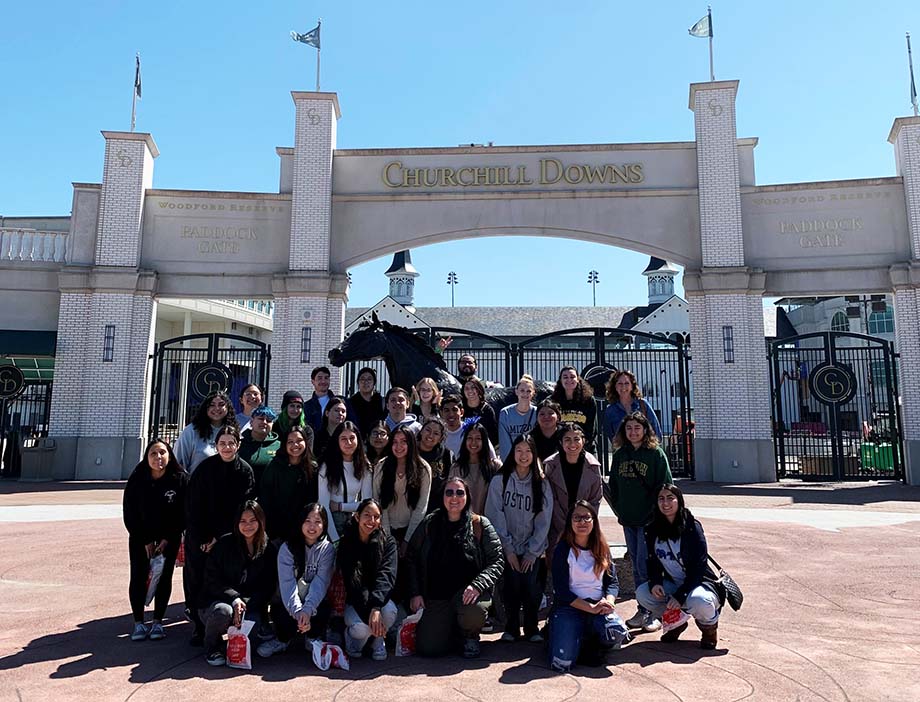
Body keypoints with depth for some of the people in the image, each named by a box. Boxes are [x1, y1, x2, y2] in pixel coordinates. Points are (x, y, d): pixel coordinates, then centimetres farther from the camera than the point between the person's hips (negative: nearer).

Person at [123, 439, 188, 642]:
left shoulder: (180, 479, -13)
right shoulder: (136, 480, -10)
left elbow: (183, 513, -8)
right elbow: (129, 514, -6)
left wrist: (167, 540, -11)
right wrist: (146, 541, -8)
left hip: (169, 538, -1)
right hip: (140, 537, 1)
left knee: (164, 578, -1)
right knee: (138, 577, -3)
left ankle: (158, 622, 10)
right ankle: (138, 623, 9)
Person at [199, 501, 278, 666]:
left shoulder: (269, 550, 1)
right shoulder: (225, 543, -3)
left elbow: (268, 587, -1)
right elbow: (212, 580, -5)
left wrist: (245, 603, -20)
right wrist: (234, 599, -20)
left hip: (250, 607, 1)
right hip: (216, 601, 0)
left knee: (253, 625, -31)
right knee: (223, 610, -35)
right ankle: (212, 648, -4)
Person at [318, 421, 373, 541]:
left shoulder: (365, 466, -2)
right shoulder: (327, 466, -13)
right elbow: (323, 505, -16)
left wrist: (340, 506, -11)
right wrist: (335, 538, -21)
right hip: (332, 521, -3)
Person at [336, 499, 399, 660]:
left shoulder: (388, 542, -6)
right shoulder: (346, 543, -8)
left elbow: (386, 575, -20)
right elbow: (352, 582, -16)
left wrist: (376, 607, -38)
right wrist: (369, 613, -31)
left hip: (380, 598, 1)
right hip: (354, 600, -1)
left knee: (389, 611, -33)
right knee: (362, 627, -31)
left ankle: (379, 640, 0)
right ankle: (352, 635, 7)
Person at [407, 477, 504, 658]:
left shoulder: (480, 525, 0)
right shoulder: (429, 524, 6)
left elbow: (497, 561, -3)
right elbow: (412, 559, 11)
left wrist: (477, 585, -18)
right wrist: (415, 593, 2)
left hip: (468, 591, -2)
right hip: (436, 596, 2)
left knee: (473, 613, -35)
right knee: (428, 648, -12)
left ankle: (470, 636, 4)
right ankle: (451, 630, 24)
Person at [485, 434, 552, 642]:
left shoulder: (542, 485, 3)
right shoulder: (499, 481, -3)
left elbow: (544, 520, 2)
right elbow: (495, 516, -6)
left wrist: (532, 552, -4)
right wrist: (508, 549, -8)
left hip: (532, 548, 1)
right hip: (508, 547, -1)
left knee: (530, 585, -9)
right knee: (511, 585, -9)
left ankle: (531, 628, 11)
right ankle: (511, 627, 12)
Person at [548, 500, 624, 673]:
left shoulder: (602, 549, 9)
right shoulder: (563, 550, -5)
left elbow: (612, 581, 6)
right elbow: (562, 591, -10)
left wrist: (608, 601, -15)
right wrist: (592, 608, -18)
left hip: (598, 606, 3)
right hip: (569, 608, -3)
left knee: (617, 633, -30)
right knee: (561, 663, -23)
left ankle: (591, 644, 5)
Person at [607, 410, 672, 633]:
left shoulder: (656, 454, -5)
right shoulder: (620, 455, 9)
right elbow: (613, 485, 15)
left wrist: (656, 513, -12)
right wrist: (619, 510, 7)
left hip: (649, 520, -5)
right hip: (628, 520, 5)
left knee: (645, 566, -6)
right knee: (636, 567, 12)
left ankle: (655, 612, 6)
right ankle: (643, 610, 22)